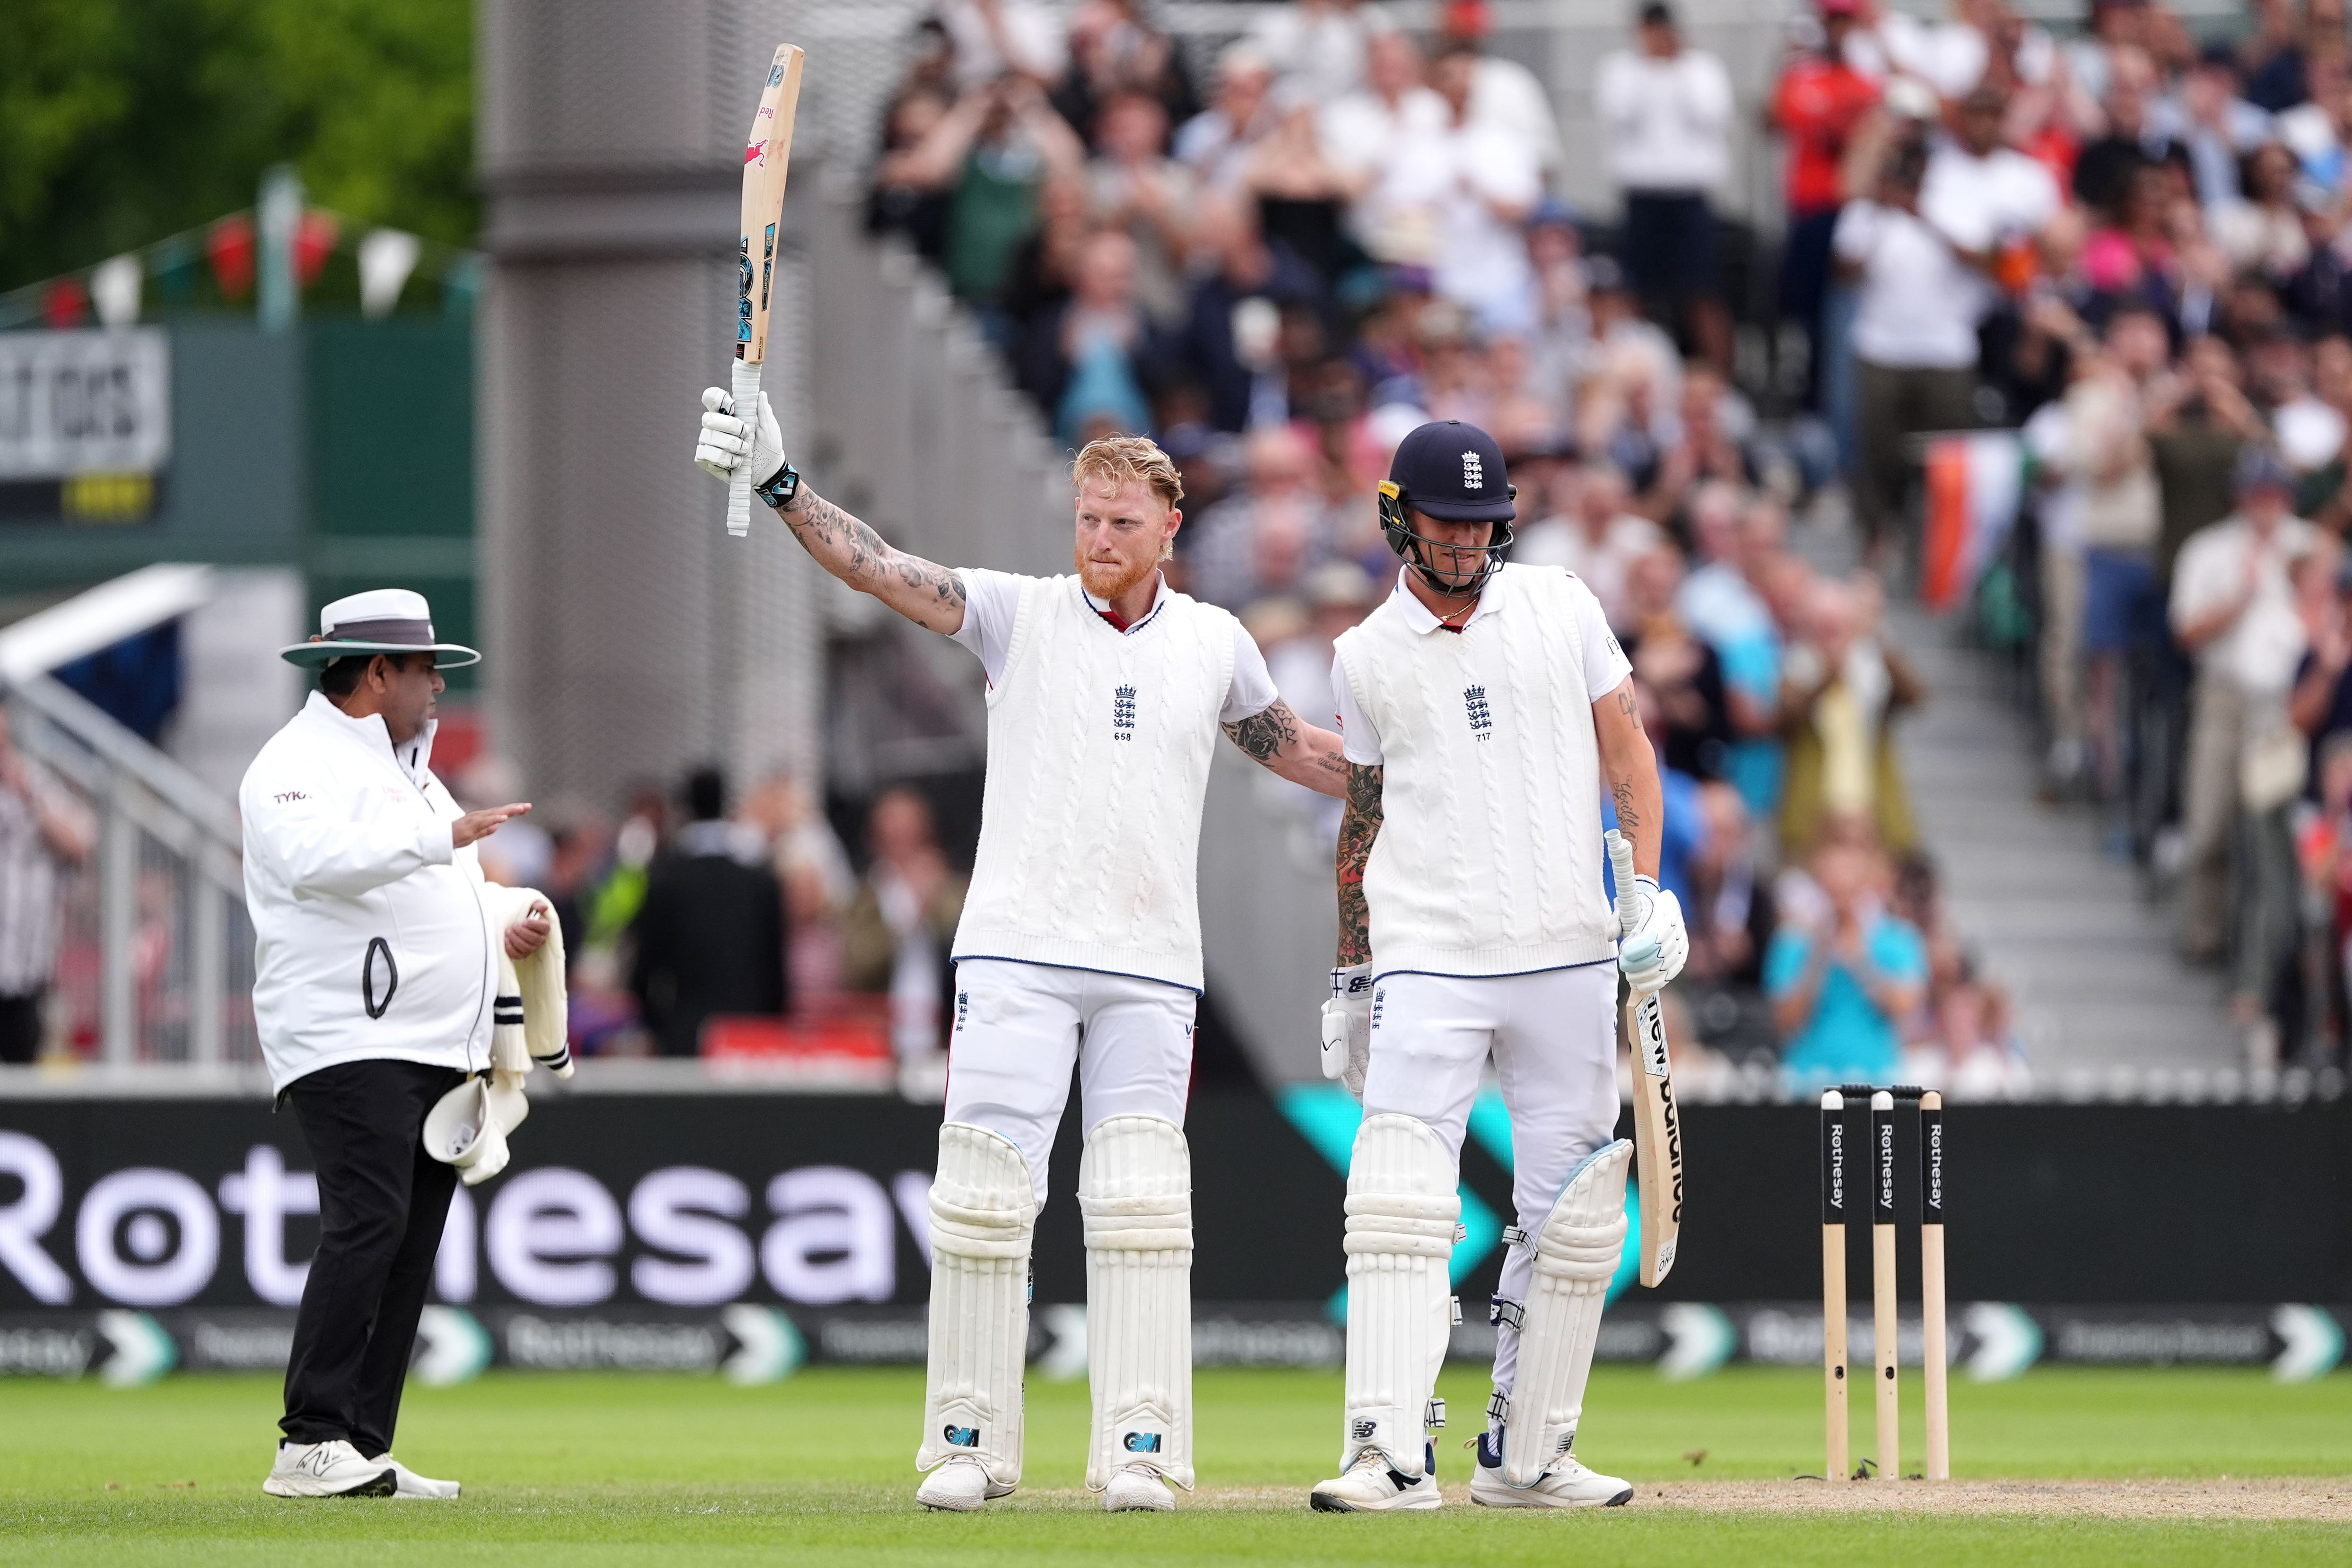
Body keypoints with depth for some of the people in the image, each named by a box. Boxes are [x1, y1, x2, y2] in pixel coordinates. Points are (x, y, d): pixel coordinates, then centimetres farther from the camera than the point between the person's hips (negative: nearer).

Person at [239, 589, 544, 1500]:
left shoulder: (405, 769, 24)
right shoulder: (301, 766, -6)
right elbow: (319, 858, -27)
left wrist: (506, 933, 13)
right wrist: (443, 836, -35)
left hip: (439, 1051, 9)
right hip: (347, 1042, -9)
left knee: (408, 1251, 4)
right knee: (368, 1223, -21)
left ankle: (363, 1455, 5)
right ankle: (311, 1447, -23)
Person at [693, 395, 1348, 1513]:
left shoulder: (1213, 643, 11)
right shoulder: (1021, 614, 3)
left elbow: (1289, 749, 26)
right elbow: (878, 569, -9)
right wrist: (777, 485, -23)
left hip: (1152, 972, 2)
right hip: (1017, 956, -2)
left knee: (1140, 1208, -3)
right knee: (985, 1195, -6)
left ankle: (1139, 1449, -2)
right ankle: (970, 1444, 1)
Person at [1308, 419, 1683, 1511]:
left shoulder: (1561, 609, 7)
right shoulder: (1367, 658, 7)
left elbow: (1624, 746, 8)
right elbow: (1366, 818, 14)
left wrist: (1651, 888, -5)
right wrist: (1349, 980, 14)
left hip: (1569, 962, 2)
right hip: (1427, 965, -2)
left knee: (1570, 1216, 3)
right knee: (1398, 1200, -16)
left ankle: (1525, 1456, 13)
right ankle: (1390, 1455, -20)